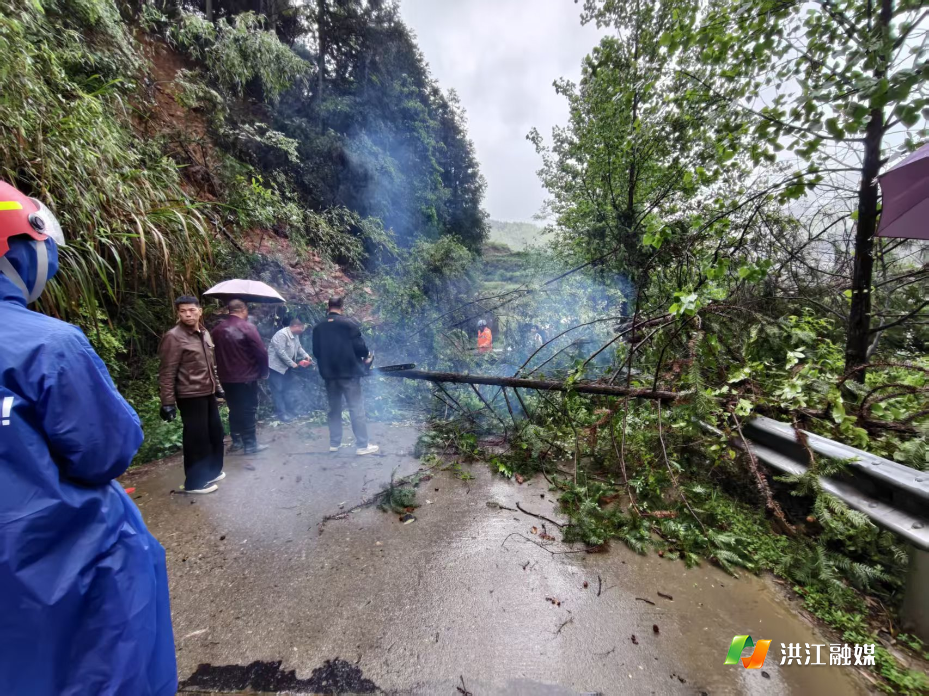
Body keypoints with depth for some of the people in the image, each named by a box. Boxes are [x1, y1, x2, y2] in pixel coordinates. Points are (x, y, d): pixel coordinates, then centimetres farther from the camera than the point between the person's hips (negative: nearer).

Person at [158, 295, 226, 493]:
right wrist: (168, 402, -16)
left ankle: (213, 470, 34)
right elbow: (167, 373, -14)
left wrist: (217, 386, 19)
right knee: (197, 438, 1)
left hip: (208, 393, 8)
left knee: (216, 433, 17)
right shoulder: (173, 337, -13)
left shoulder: (204, 333, 10)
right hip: (190, 397, -8)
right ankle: (195, 482, 17)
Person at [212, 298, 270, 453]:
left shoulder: (217, 329, 6)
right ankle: (250, 444, 8)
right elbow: (261, 352, -16)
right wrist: (263, 372, -2)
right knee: (248, 411, 2)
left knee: (234, 410, 16)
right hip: (246, 378, -6)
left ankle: (236, 442, 25)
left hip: (226, 378, 6)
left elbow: (216, 353, 12)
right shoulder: (247, 327, -13)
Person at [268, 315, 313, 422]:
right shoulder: (282, 334, -24)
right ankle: (282, 413, 4)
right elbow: (280, 352, -28)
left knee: (287, 389, 15)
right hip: (276, 366, -9)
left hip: (286, 367, 9)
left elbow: (299, 347, 16)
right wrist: (292, 363, -23)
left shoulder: (295, 335, 4)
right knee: (278, 390, -2)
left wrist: (306, 356, -1)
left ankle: (288, 410, 25)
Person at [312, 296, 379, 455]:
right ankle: (362, 445, 1)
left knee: (334, 409, 15)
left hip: (328, 374, 5)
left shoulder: (318, 327, 7)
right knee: (356, 408, -1)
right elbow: (359, 346, -12)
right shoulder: (349, 323, -9)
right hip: (348, 372, -5)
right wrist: (367, 355, 8)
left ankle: (334, 443, 22)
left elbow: (316, 352, 11)